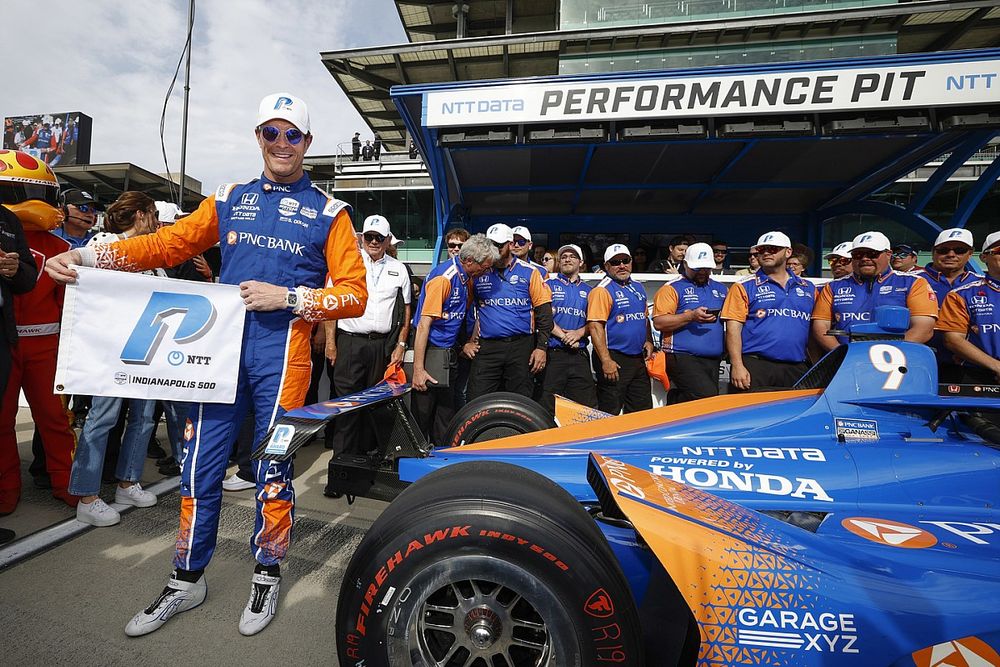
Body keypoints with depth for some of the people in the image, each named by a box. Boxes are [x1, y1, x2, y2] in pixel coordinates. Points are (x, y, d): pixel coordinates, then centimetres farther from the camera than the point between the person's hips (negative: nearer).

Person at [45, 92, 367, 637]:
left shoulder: (328, 212, 5)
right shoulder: (230, 199, 17)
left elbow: (355, 294, -3)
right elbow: (167, 243, 15)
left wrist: (288, 296, -14)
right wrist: (90, 257, 1)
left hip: (282, 355, -3)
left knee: (273, 473, 6)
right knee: (200, 468, 10)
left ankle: (267, 576, 29)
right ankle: (187, 581, 32)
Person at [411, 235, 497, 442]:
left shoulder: (466, 278, 6)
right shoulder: (442, 277, -19)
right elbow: (423, 324, -21)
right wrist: (418, 369, -22)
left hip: (449, 351, 8)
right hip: (430, 351, -8)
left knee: (446, 412, 16)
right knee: (422, 412, 3)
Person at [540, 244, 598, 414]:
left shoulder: (588, 291, 18)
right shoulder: (549, 285, 9)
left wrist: (578, 333, -9)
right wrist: (564, 336, -12)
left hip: (580, 355, 3)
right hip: (553, 354, -3)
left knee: (586, 406, 4)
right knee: (549, 407, 0)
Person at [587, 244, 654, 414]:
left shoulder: (638, 287, 15)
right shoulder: (602, 290, -11)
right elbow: (595, 326, -19)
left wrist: (648, 341, 8)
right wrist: (606, 361, -23)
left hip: (639, 359, 8)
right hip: (614, 359, -8)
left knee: (643, 410, 16)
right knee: (610, 414, 0)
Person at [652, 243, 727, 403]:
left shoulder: (720, 289, 19)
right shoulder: (672, 288, -2)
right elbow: (659, 322, -12)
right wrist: (691, 316, -20)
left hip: (713, 359, 7)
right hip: (682, 357, -7)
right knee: (708, 397, -19)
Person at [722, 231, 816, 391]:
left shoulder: (808, 288, 17)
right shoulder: (744, 287, 3)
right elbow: (733, 328, -5)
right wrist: (737, 366, -14)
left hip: (797, 368, 5)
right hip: (755, 366, -4)